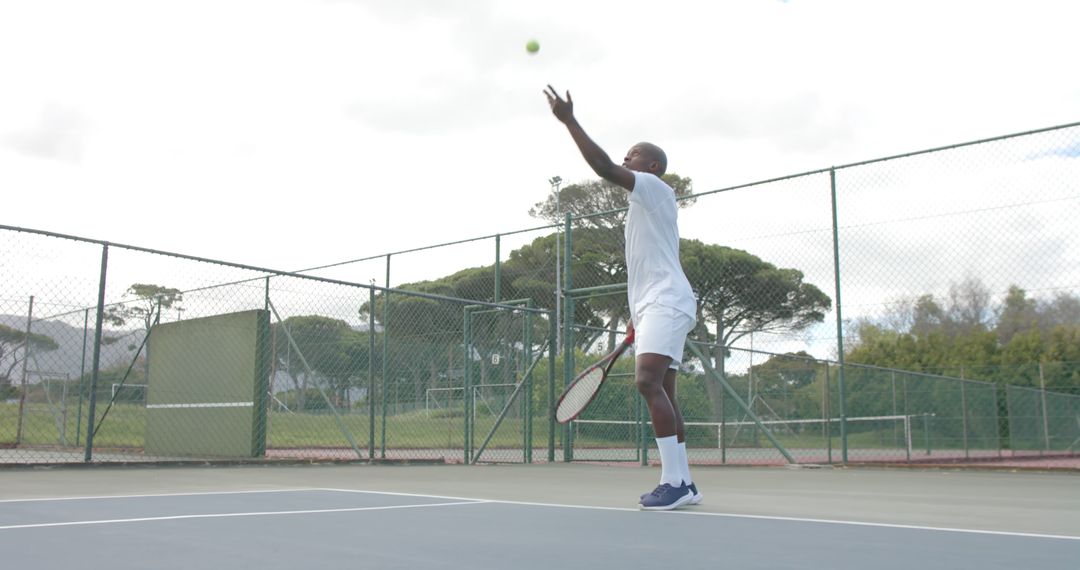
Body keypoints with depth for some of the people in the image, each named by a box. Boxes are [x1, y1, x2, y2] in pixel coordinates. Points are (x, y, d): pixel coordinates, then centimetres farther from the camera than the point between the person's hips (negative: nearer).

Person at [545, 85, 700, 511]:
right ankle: (683, 483, 10)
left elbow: (604, 167, -17)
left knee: (647, 381, -22)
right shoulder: (644, 203, 26)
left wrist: (569, 120, -15)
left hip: (666, 302, -11)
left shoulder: (655, 188, -2)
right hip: (655, 305, 11)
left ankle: (673, 481, -22)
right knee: (661, 392, 7)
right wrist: (637, 314, 23)